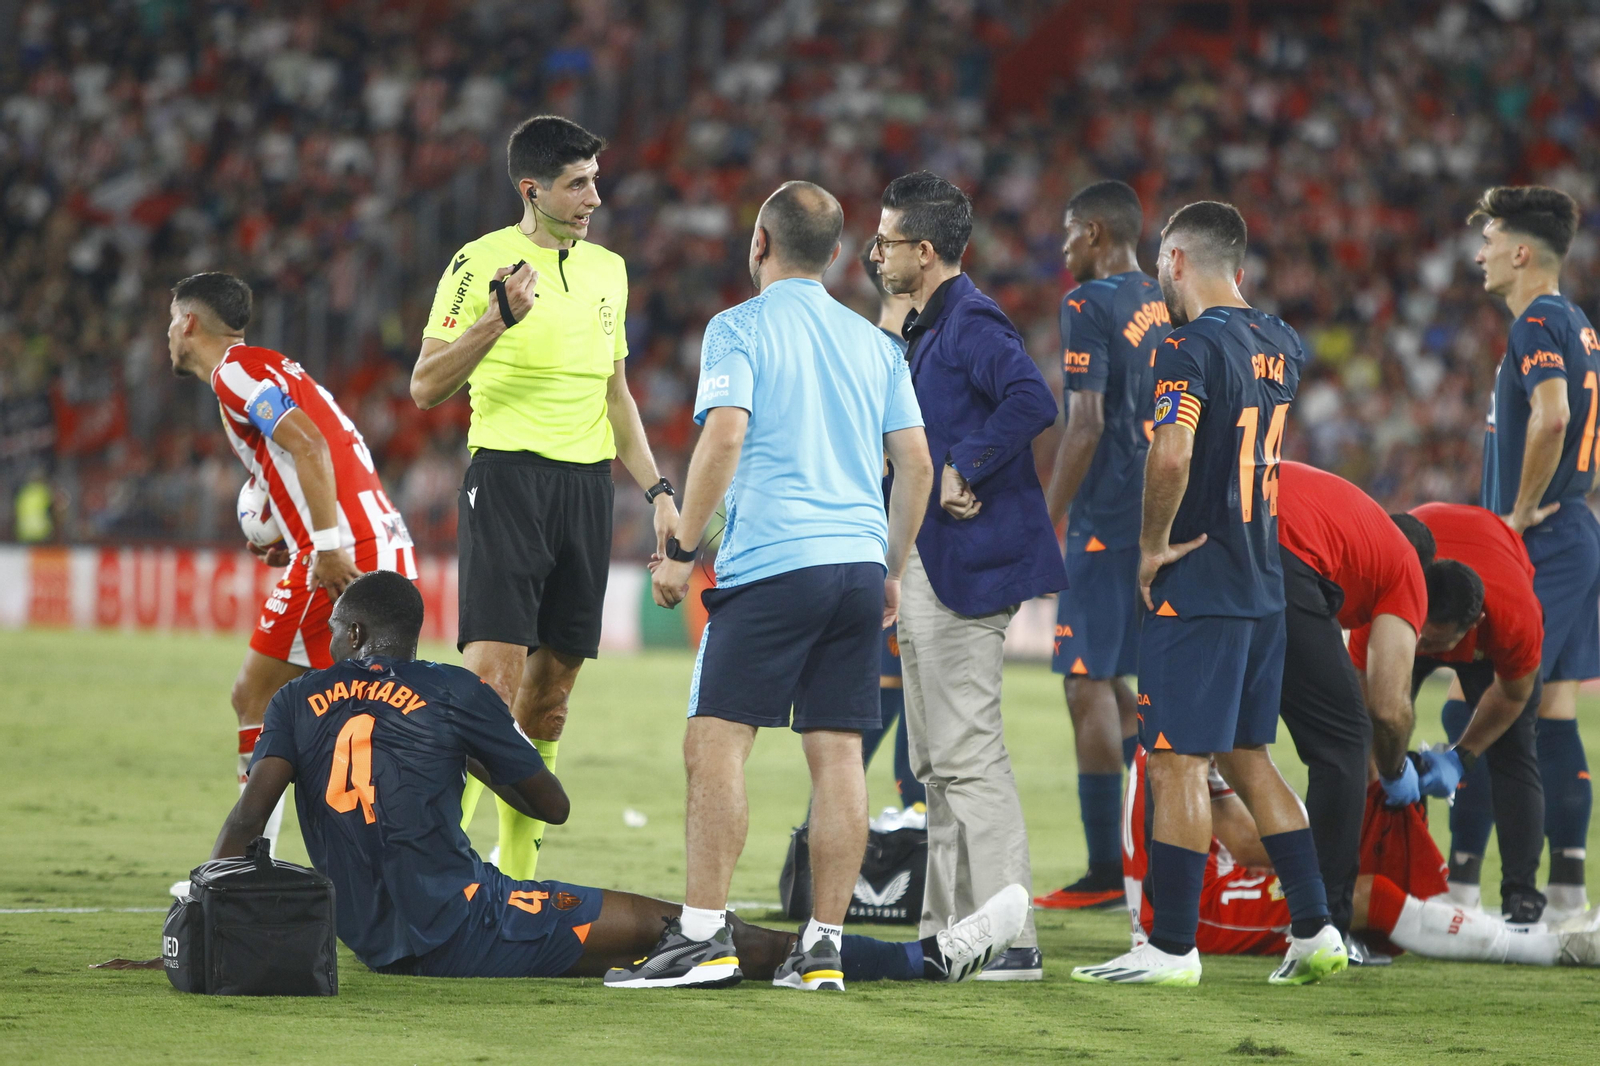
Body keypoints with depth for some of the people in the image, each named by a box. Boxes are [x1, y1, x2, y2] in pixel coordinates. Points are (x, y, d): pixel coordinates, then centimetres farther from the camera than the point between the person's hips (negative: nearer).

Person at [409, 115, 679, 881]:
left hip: (588, 485, 6)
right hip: (507, 474, -6)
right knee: (493, 673, -16)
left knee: (551, 688, 6)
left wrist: (656, 489, 16)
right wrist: (499, 320, -22)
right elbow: (425, 387, -8)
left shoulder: (607, 270, 15)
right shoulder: (481, 263, -4)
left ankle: (517, 874, 13)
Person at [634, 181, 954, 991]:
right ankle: (823, 945, 4)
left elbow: (723, 438, -13)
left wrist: (680, 549, -6)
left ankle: (704, 931, -9)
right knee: (837, 752, 5)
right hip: (858, 561, 6)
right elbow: (916, 463, 14)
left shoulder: (739, 329, -1)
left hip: (771, 562, -6)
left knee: (716, 740, -3)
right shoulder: (873, 341, 16)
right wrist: (891, 570, 23)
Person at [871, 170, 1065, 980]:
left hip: (968, 562, -11)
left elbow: (1032, 402, -30)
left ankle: (1011, 939, -10)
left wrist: (962, 470, -24)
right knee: (936, 761, 13)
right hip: (924, 566, 11)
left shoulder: (972, 323, -14)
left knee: (967, 754, -11)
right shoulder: (924, 329, 18)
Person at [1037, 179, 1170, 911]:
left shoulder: (1090, 307, -11)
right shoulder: (1165, 306, 14)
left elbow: (1087, 425, -17)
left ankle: (1106, 872, -4)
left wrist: (1047, 525, -13)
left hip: (1107, 522, -8)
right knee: (1108, 685, 18)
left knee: (1089, 688, -4)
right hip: (1162, 517, 8)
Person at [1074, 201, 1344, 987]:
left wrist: (1153, 545, -16)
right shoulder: (1278, 344, 10)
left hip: (1195, 590, -8)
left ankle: (1172, 947, -2)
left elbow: (1172, 455, -29)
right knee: (1248, 759, 16)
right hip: (1264, 585, 8)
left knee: (1177, 765, -4)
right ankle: (1315, 931, 15)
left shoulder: (1190, 348, -15)